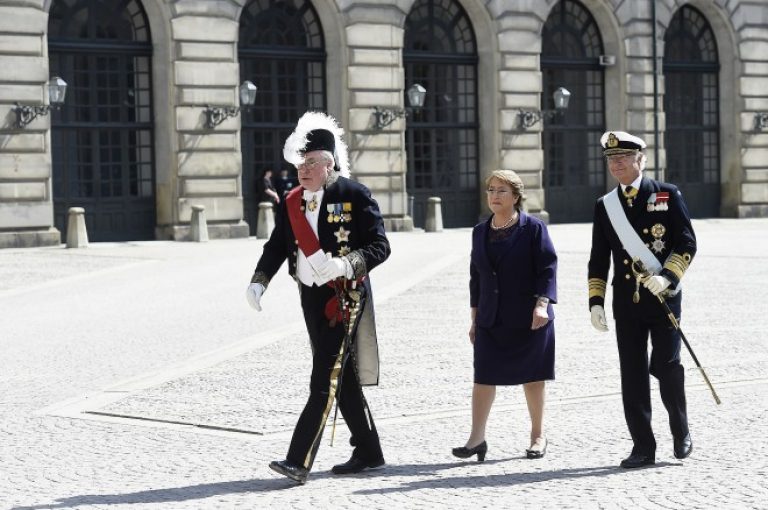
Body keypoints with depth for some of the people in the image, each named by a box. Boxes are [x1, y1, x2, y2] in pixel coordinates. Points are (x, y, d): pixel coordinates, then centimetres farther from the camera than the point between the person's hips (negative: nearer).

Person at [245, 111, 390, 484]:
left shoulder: (355, 196, -9)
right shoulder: (291, 203, 8)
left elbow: (379, 247, -12)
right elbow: (276, 247, 7)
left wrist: (344, 265, -29)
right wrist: (259, 282, -10)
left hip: (345, 297, -7)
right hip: (311, 298, 7)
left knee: (325, 379, -9)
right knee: (342, 378, 13)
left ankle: (299, 461, -13)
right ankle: (368, 452, 25)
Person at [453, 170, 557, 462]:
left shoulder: (533, 228, -4)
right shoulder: (480, 232, 11)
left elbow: (547, 268, -9)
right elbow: (476, 276, 15)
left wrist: (542, 304, -20)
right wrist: (474, 317, 13)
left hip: (529, 319, -4)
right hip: (490, 320, 4)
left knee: (532, 377, 6)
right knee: (483, 376, -3)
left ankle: (538, 436, 19)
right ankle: (477, 438, -1)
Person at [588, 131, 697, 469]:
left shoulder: (668, 195, 0)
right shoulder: (604, 206, 9)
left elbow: (687, 243, -4)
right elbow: (598, 260, 11)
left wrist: (667, 276, -18)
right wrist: (596, 302, 3)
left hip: (663, 297, -3)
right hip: (627, 301, 3)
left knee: (666, 366, -4)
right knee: (632, 374, 1)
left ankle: (681, 431, 20)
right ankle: (643, 447, 8)